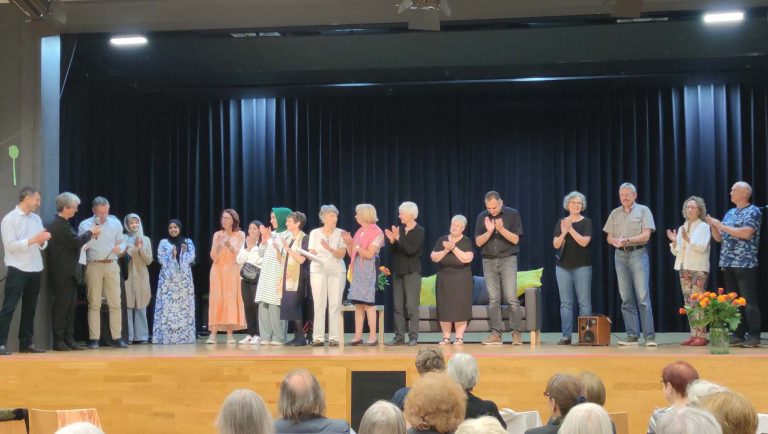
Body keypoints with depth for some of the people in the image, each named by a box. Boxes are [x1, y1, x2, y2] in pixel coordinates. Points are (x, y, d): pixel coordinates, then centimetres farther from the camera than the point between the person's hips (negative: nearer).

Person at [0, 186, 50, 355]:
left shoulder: (36, 218, 13)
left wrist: (42, 241, -8)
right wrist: (33, 240, -18)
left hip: (35, 269, 7)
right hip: (18, 270, -6)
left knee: (29, 308, 11)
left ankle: (26, 342, 17)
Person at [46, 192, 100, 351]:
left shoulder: (61, 224, 15)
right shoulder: (59, 225, -17)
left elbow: (73, 242, 18)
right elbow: (76, 241, -20)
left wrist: (88, 236, 10)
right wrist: (91, 232, -7)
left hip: (68, 272, 10)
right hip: (63, 273, -10)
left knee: (70, 306, 11)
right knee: (61, 306, -5)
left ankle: (69, 339, 15)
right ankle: (58, 341, -1)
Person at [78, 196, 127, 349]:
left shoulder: (115, 223, 9)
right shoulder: (85, 225, 4)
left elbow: (121, 243, 13)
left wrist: (120, 248, -8)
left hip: (112, 265, 2)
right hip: (94, 266, -2)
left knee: (115, 303, -1)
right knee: (94, 304, -1)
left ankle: (117, 338, 2)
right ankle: (94, 339, 0)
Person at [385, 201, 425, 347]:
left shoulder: (419, 231, -6)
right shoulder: (399, 229, 8)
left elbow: (411, 250, -17)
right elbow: (392, 251, 7)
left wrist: (398, 238, -21)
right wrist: (392, 240, -10)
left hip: (412, 272, -5)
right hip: (398, 272, 6)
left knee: (412, 306, -5)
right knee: (398, 306, 5)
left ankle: (413, 336, 0)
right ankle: (399, 336, 9)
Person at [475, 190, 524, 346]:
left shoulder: (513, 214, -3)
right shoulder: (482, 217, 4)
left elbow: (515, 239, -7)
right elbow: (478, 242, 1)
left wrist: (501, 229, -23)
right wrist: (489, 231, -16)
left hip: (508, 259, -3)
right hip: (489, 261, 3)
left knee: (511, 299, -8)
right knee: (493, 300, 2)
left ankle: (516, 333, -2)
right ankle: (496, 333, 6)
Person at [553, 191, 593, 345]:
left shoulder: (586, 222, 1)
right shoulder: (561, 222, 10)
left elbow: (584, 242, -11)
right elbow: (556, 244, 2)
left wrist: (570, 229, -17)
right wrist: (563, 232, -16)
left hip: (582, 266, -3)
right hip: (563, 266, 3)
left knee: (584, 301, -5)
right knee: (565, 302, 1)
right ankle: (566, 335, 2)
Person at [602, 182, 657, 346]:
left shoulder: (643, 210, 2)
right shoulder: (615, 213, 15)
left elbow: (646, 235, -7)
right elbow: (609, 237, 14)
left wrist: (627, 240, -17)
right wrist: (615, 241, -9)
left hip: (638, 254, -4)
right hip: (620, 255, 4)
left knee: (643, 297, -9)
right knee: (626, 298, 3)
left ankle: (649, 336, -9)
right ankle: (632, 336, 7)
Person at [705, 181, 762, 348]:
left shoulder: (753, 212, -5)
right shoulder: (730, 213, 18)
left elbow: (746, 233, -20)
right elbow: (719, 238, 19)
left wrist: (721, 226, -15)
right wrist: (713, 225, 0)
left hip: (745, 264, -7)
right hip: (727, 264, 7)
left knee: (749, 300, -5)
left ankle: (754, 336, -2)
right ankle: (738, 335, 12)